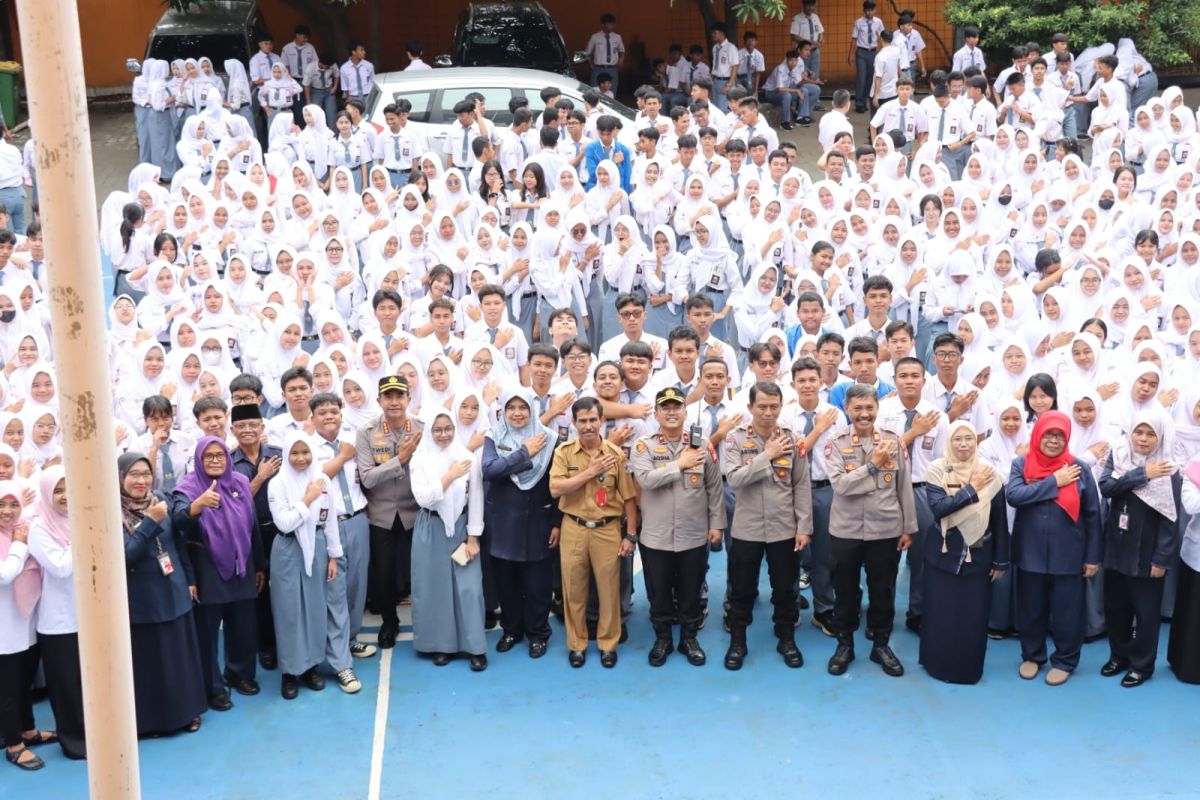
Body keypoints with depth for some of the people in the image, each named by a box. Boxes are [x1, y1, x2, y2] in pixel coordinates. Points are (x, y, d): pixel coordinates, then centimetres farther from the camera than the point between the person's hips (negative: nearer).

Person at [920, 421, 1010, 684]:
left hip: (978, 556, 1)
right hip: (943, 554, -1)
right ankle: (939, 665, 22)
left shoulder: (990, 474, -2)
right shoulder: (936, 471, -7)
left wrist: (1000, 561, 3)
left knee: (974, 617, 6)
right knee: (941, 614, 4)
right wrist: (972, 489, -20)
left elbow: (1000, 521, 2)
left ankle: (969, 669, 23)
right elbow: (938, 508, -21)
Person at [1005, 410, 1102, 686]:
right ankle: (1032, 656, 32)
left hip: (1068, 555, -1)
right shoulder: (1021, 464, -2)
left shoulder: (1079, 468, -4)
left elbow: (1092, 514, 0)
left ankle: (1064, 661, 26)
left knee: (1066, 611, 8)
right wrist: (1054, 482, -18)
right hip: (1030, 553, 1)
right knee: (1031, 609, 14)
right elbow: (1013, 495, -20)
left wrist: (1093, 556, -1)